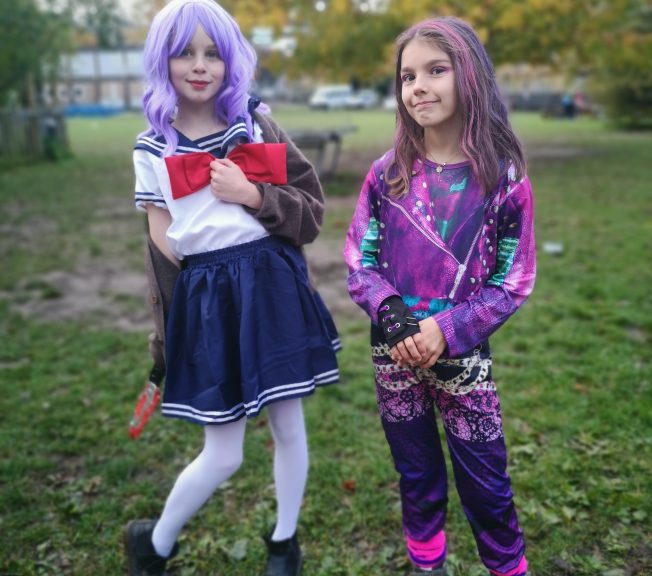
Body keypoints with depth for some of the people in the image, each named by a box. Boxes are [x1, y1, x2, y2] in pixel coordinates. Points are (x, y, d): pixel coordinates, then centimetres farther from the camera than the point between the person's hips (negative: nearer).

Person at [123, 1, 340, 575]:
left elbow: (314, 210, 2)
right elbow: (162, 252, 1)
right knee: (224, 454, 2)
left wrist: (255, 197, -14)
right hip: (208, 298, -2)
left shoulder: (258, 128, 3)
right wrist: (168, 339, 1)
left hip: (274, 287, 2)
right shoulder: (153, 149, 1)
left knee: (288, 424, 12)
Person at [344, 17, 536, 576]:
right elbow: (358, 261, -1)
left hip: (462, 354, -2)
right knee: (417, 474, 19)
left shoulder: (503, 178, -9)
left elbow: (512, 282, -6)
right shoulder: (387, 173, -3)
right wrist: (393, 317, -17)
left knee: (484, 480, 11)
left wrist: (448, 330, -17)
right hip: (393, 352, 2)